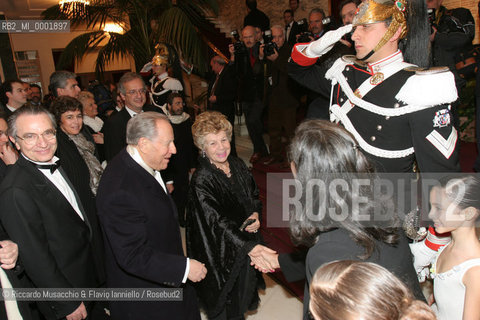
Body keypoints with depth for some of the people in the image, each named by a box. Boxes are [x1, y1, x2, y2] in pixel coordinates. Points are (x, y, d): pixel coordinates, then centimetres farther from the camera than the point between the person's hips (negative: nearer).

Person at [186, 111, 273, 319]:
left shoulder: (237, 165, -4)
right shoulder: (201, 181, -25)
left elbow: (254, 195, 9)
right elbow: (218, 221, -30)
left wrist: (256, 215, -11)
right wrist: (251, 246, -38)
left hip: (247, 241, 7)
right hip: (221, 251, -6)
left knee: (243, 292, 27)